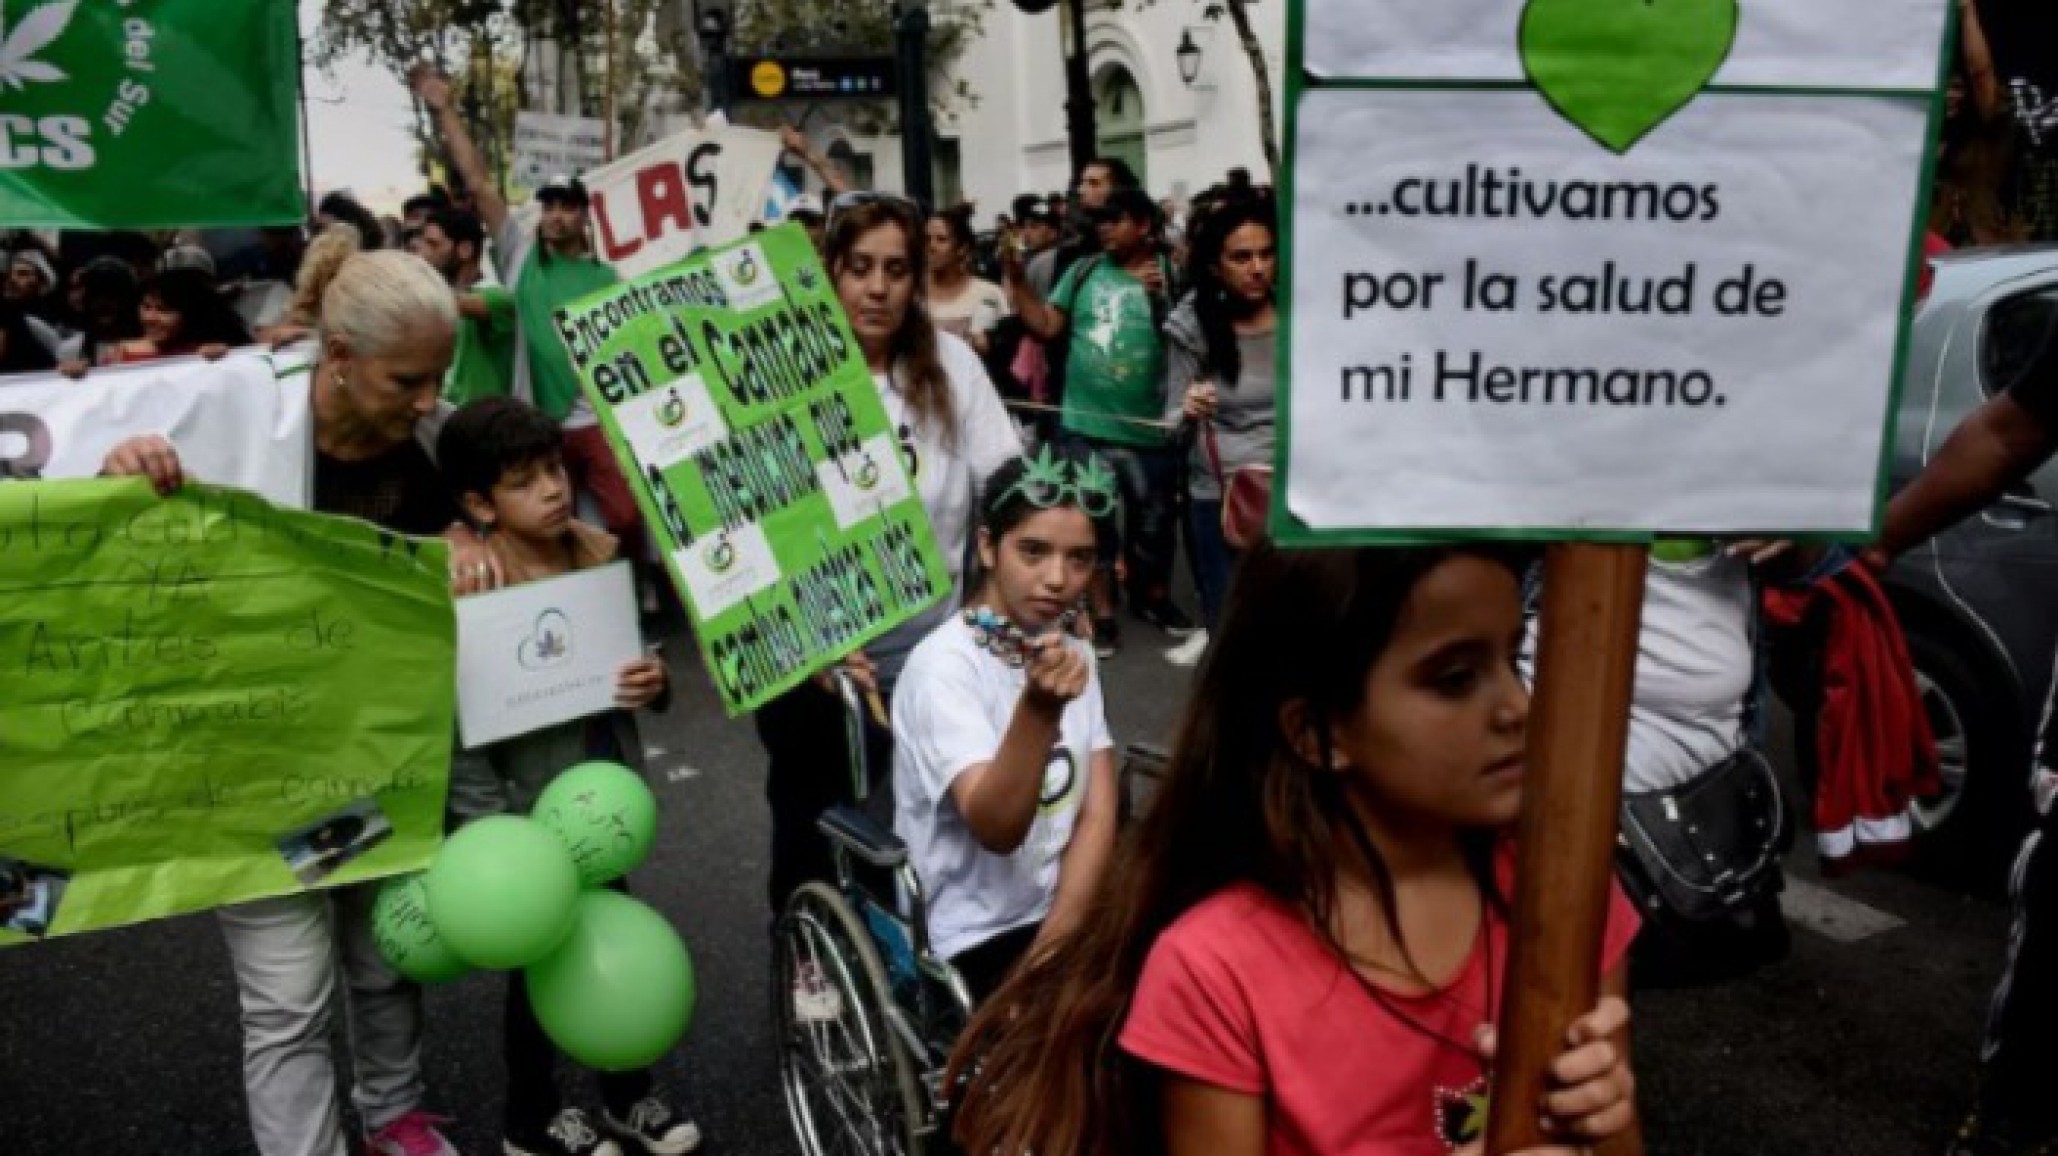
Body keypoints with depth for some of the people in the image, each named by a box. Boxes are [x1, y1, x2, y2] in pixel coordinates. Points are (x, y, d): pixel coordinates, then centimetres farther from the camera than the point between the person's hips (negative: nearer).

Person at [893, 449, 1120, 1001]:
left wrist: (1054, 942, -11)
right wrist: (1039, 709, -39)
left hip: (1069, 908, 6)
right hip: (979, 938, -6)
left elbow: (1097, 815, 1)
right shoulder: (942, 665, -15)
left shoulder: (1072, 654, 4)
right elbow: (997, 829, -24)